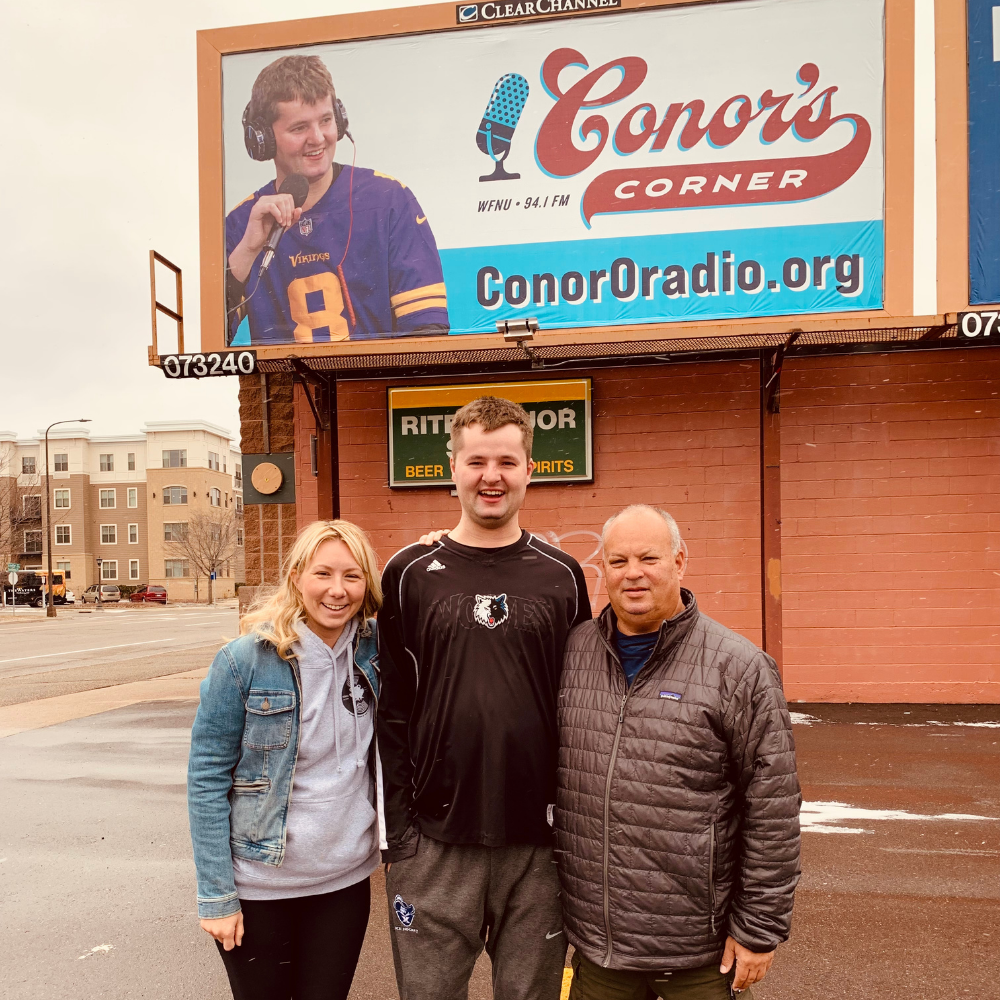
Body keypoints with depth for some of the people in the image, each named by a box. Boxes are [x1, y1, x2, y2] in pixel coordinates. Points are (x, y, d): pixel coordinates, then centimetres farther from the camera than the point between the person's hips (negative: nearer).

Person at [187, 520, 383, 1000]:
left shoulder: (374, 646, -6)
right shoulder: (246, 660, -16)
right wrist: (216, 896, -11)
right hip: (259, 887, -3)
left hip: (346, 879, 3)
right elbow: (207, 779, -11)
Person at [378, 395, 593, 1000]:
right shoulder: (411, 574, -1)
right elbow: (392, 711, -1)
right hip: (434, 847, 0)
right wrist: (399, 828, -4)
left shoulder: (562, 576, 1)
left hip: (538, 844, 1)